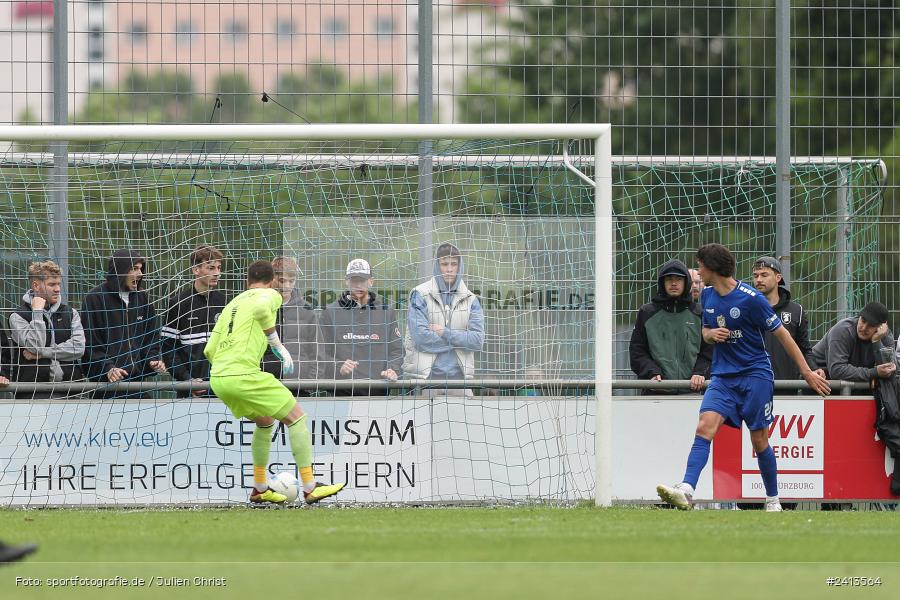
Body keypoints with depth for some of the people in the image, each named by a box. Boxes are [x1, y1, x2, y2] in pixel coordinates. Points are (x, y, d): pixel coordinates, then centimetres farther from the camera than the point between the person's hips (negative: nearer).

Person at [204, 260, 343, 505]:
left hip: (217, 379, 8)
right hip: (243, 375, -8)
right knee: (296, 417, 2)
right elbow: (261, 308, -22)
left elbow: (209, 350, 21)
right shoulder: (270, 295, 5)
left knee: (265, 422, 27)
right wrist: (277, 345, -12)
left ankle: (260, 489, 30)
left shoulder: (232, 304, 25)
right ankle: (310, 488, -2)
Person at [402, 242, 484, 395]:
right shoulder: (420, 295, 0)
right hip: (427, 375, -3)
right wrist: (458, 339, -4)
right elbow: (420, 338, -12)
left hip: (459, 375, 3)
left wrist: (445, 333, -9)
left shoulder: (470, 300, 9)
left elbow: (478, 341, -1)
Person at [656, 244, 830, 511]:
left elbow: (781, 334, -6)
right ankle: (686, 490, -29)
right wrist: (711, 334, -4)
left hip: (755, 374, -4)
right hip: (723, 376, 4)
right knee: (704, 427, -16)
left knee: (759, 439, 1)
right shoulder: (707, 296, 7)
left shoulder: (750, 298, -12)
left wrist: (807, 372, -6)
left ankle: (773, 500, 18)